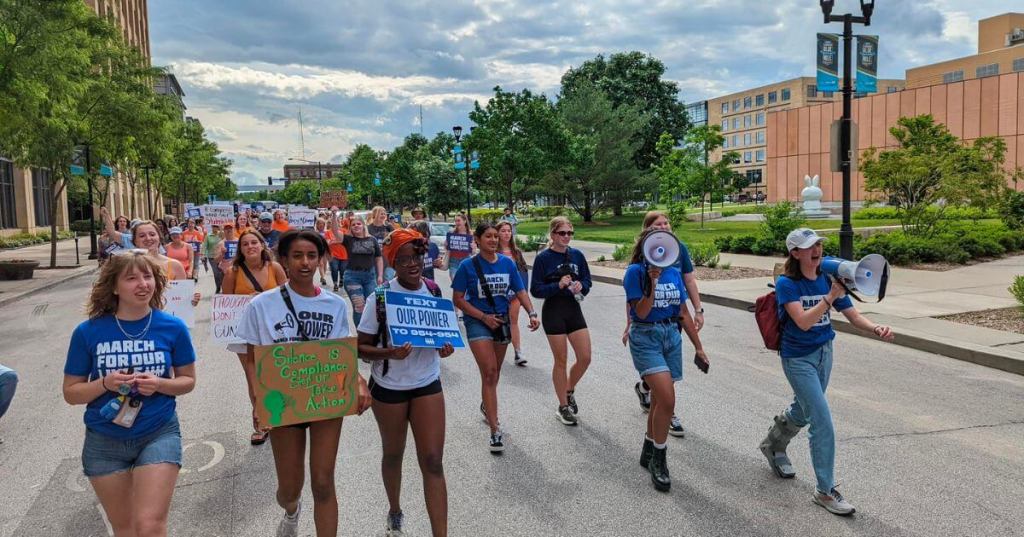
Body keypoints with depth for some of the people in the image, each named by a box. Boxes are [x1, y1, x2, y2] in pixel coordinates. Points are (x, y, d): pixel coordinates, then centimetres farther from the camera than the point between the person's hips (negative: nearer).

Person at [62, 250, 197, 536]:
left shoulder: (173, 327, -9)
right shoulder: (88, 332, -9)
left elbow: (188, 380, 1)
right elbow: (71, 392, -2)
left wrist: (159, 384, -19)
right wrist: (105, 384, -21)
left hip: (159, 433, -1)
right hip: (104, 441, 2)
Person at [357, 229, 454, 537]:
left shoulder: (434, 291, -4)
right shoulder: (380, 297, -15)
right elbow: (361, 347, -12)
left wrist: (445, 347, -11)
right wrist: (389, 353, -31)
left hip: (427, 384, 2)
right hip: (389, 387, -2)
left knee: (433, 461, -3)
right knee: (393, 454, 19)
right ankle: (395, 512, 44)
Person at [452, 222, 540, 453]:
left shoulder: (508, 263, -1)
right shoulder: (468, 266, -10)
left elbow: (520, 292, 0)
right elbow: (458, 299, -8)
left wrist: (532, 314, -17)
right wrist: (484, 316, -16)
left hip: (502, 321, 4)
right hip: (477, 322, -4)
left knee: (494, 373, 19)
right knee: (489, 373, -14)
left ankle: (487, 405, 48)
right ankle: (495, 431, -12)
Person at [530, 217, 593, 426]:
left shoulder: (577, 255, 4)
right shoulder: (543, 258, -8)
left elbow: (587, 280, 11)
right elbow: (536, 290, -9)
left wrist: (581, 286, -11)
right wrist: (558, 285, -23)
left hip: (574, 310, 4)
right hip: (553, 312, -4)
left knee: (585, 358, 3)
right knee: (561, 360, 4)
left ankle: (569, 391, 31)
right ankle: (563, 407, 20)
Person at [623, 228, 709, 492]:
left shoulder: (674, 273, 7)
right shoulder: (635, 271, -9)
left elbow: (683, 313, 11)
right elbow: (641, 312, -14)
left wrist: (698, 346, 11)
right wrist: (652, 282, -24)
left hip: (672, 336, 6)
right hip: (645, 337, -6)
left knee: (659, 399, 11)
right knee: (667, 399, -17)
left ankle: (648, 453, 31)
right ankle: (659, 460, 2)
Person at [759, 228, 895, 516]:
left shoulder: (829, 279, -2)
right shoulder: (786, 284, -17)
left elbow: (854, 316, -4)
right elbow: (803, 321, -29)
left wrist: (876, 328, -23)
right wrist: (831, 297, -36)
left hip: (824, 352, 6)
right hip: (798, 359, -6)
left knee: (803, 410, 24)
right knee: (822, 422, -9)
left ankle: (773, 445, 52)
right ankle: (825, 490, 4)